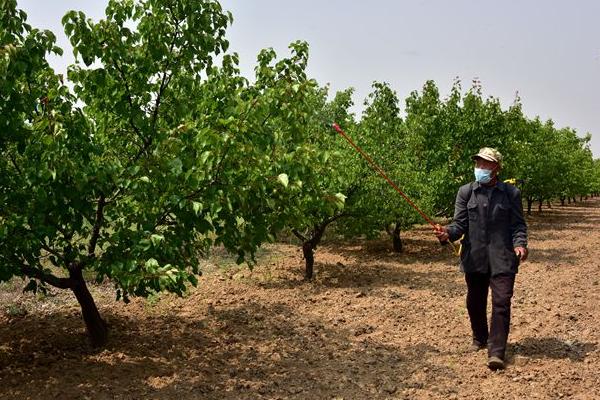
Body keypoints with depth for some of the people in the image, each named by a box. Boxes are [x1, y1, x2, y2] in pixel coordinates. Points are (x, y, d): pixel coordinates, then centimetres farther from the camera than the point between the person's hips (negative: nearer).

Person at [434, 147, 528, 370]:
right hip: (474, 257, 2)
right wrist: (447, 233, -20)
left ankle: (496, 352, -6)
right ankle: (480, 339, 37)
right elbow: (460, 223, 1)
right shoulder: (466, 192, 6)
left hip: (502, 258, -2)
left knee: (501, 301, -9)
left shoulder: (511, 193, 5)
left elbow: (518, 224, 5)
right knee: (475, 302, 13)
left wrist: (520, 244, -14)